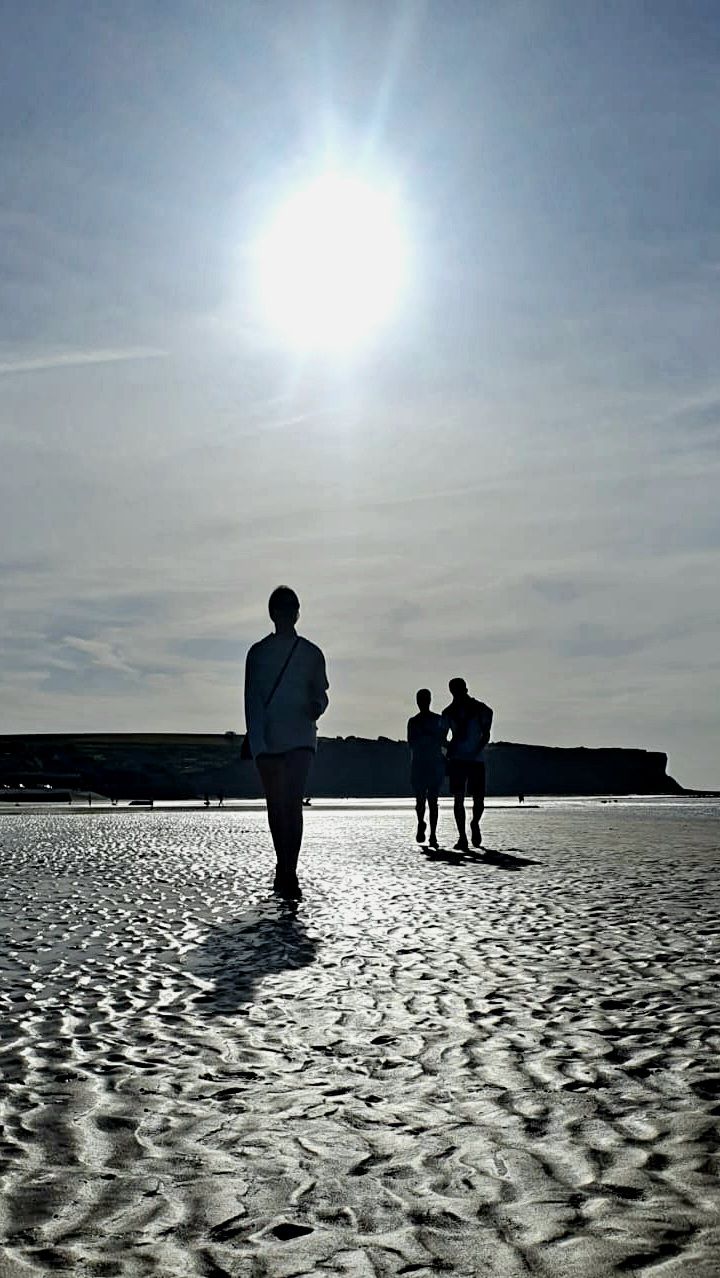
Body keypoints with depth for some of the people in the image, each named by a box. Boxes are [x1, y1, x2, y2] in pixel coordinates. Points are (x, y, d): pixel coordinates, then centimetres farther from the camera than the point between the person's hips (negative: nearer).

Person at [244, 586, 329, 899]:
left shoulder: (311, 653, 8)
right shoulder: (258, 653, 6)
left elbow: (320, 693, 13)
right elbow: (251, 700, 3)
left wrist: (317, 706, -12)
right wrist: (257, 743, -7)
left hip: (300, 736, -1)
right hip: (266, 738, 1)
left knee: (293, 802, -15)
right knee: (276, 806, 9)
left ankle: (288, 873, -17)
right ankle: (284, 870, 23)